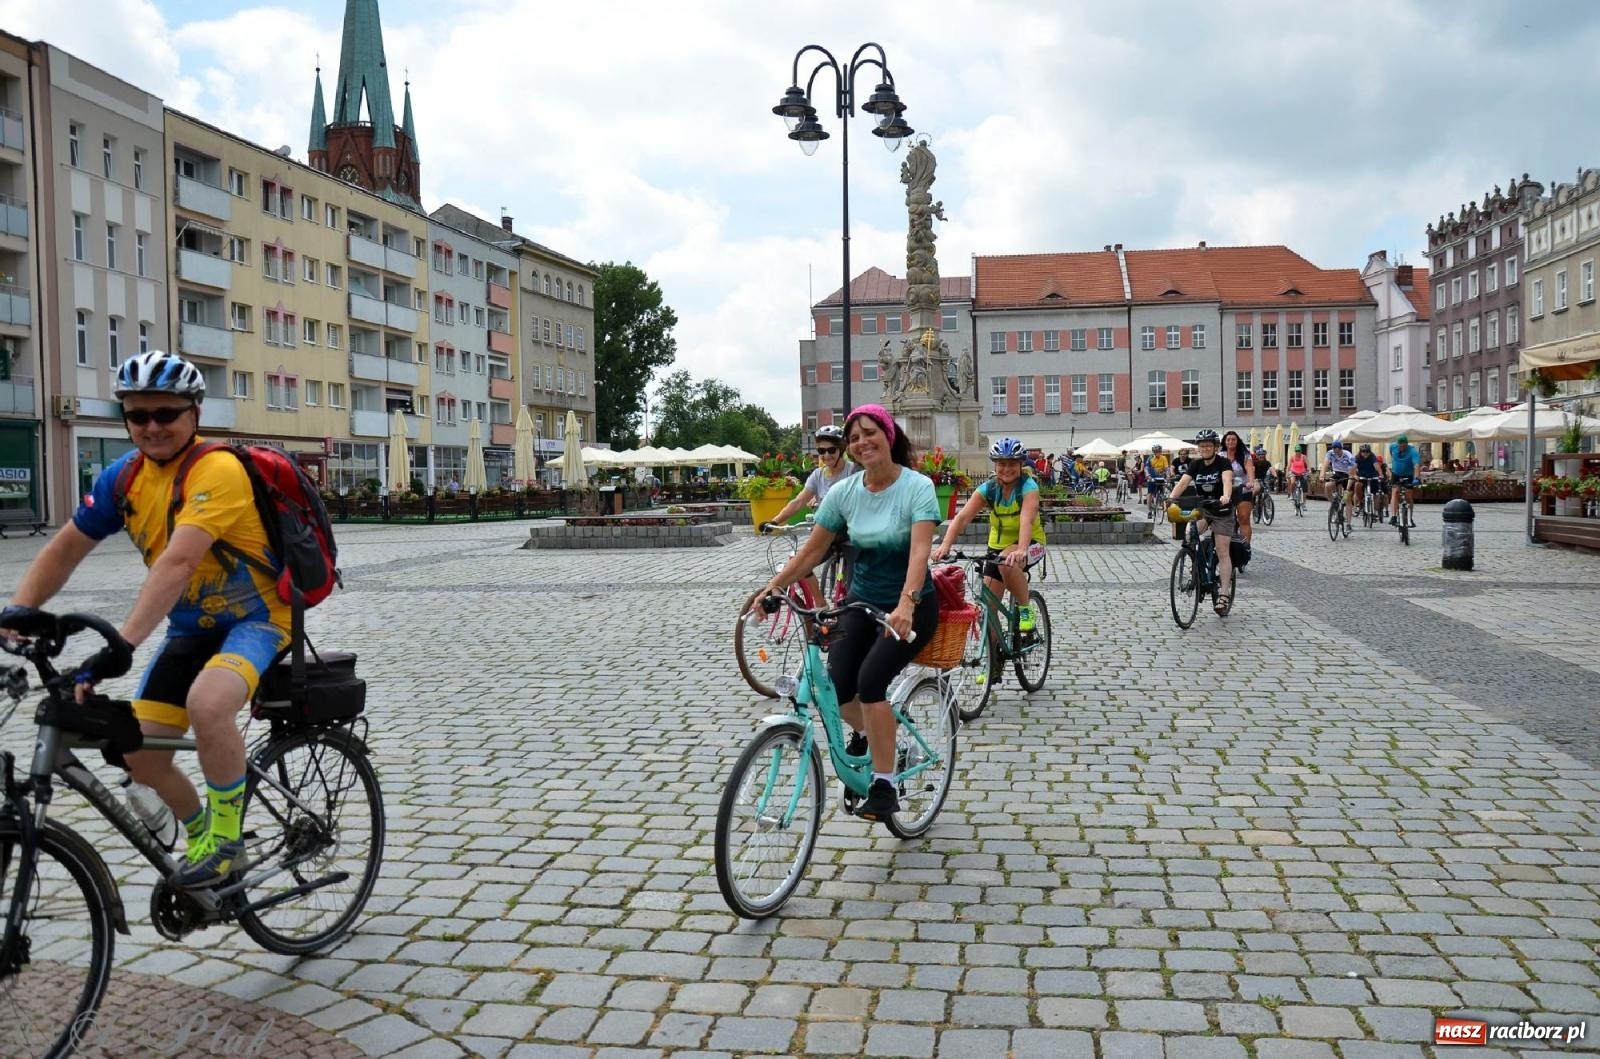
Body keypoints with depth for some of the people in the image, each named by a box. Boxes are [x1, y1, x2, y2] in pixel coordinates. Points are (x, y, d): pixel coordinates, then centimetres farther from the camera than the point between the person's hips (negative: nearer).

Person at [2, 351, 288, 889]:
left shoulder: (218, 470, -24)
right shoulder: (123, 477, -1)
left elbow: (177, 562, -36)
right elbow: (65, 549, 8)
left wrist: (119, 644, -43)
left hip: (256, 618, -7)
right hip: (191, 628, 7)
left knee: (207, 703, -35)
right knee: (139, 753, -2)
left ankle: (227, 840, -12)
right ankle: (200, 833, 27)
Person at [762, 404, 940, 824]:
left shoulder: (918, 487, -16)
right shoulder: (843, 492, -3)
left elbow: (920, 550, -30)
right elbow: (812, 550, 2)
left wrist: (905, 604, -44)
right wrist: (774, 586, -7)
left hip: (910, 607, -4)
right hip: (862, 602, 4)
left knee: (870, 679, -26)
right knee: (838, 687, -15)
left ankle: (884, 786, -11)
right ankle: (865, 734, 22)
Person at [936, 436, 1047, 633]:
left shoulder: (1028, 486, -20)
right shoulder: (988, 489, -11)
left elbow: (1027, 520, -38)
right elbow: (962, 517, -24)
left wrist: (1021, 550, -56)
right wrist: (945, 545, -40)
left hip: (1030, 543, -4)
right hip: (997, 546, 4)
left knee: (1008, 563, -36)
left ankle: (1025, 610, -14)